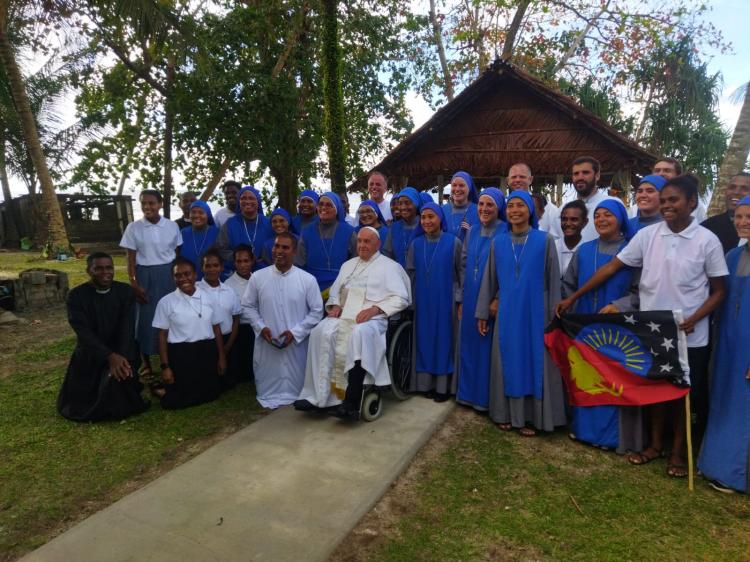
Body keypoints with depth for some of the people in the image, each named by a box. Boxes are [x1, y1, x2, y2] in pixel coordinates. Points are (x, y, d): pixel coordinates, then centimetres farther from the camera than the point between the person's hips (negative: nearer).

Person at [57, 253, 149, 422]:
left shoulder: (125, 291, -7)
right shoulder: (76, 295, -11)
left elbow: (128, 329, -14)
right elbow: (84, 332, -20)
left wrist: (121, 358, -30)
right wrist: (110, 356, -32)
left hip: (121, 352, 0)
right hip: (90, 354, 0)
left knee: (119, 375, -29)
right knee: (79, 405, -4)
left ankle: (118, 409, 5)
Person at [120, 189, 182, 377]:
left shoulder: (172, 226, 0)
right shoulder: (134, 228, -2)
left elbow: (178, 254, 6)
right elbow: (131, 258, -1)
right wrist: (133, 284, -6)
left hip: (169, 275, 1)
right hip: (145, 275, -1)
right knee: (146, 317, 6)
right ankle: (145, 361, 20)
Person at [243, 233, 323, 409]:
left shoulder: (308, 279, -5)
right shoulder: (257, 277, 1)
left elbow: (317, 311, -2)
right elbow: (248, 306, 9)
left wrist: (295, 332, -11)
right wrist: (261, 327, -6)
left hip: (296, 344, -1)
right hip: (266, 345, 2)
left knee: (295, 384, 6)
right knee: (267, 384, 10)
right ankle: (268, 398, 29)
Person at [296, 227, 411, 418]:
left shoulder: (390, 266, 9)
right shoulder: (348, 265, 27)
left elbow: (401, 298, -1)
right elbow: (335, 291, 26)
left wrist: (375, 309, -15)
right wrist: (335, 305, 3)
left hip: (372, 318, -5)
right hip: (344, 315, 5)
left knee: (360, 333, -39)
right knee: (321, 332, -27)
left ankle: (352, 402, -38)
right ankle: (318, 395, -26)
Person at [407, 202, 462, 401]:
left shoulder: (453, 243, -4)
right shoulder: (415, 244, 5)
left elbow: (461, 272, -2)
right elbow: (410, 273, 9)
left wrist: (459, 299, -7)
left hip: (445, 301, -3)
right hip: (422, 301, 3)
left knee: (444, 339, 2)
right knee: (425, 340, 7)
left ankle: (444, 385, 12)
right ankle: (427, 383, 17)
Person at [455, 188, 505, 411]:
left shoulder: (505, 233, -8)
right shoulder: (472, 232, 9)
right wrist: (462, 299, 10)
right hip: (470, 299, 6)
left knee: (487, 347, 2)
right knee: (468, 346, 12)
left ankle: (486, 398, 16)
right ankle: (469, 393, 26)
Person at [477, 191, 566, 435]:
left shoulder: (545, 240, -2)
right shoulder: (498, 242, 5)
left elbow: (553, 280, -2)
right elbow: (489, 279, 9)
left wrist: (554, 315, -5)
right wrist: (483, 312, 8)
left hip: (536, 312, -2)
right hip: (507, 312, 2)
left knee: (534, 363, 4)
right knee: (508, 363, 8)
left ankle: (531, 417, 16)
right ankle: (507, 413, 21)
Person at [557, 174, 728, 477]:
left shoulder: (707, 241, -8)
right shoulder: (647, 235, -3)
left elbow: (719, 291, -1)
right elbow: (611, 267, -2)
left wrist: (694, 319, -18)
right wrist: (573, 297, -6)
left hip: (689, 335, -2)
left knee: (683, 393, 12)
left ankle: (678, 451, 30)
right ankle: (655, 443, 33)